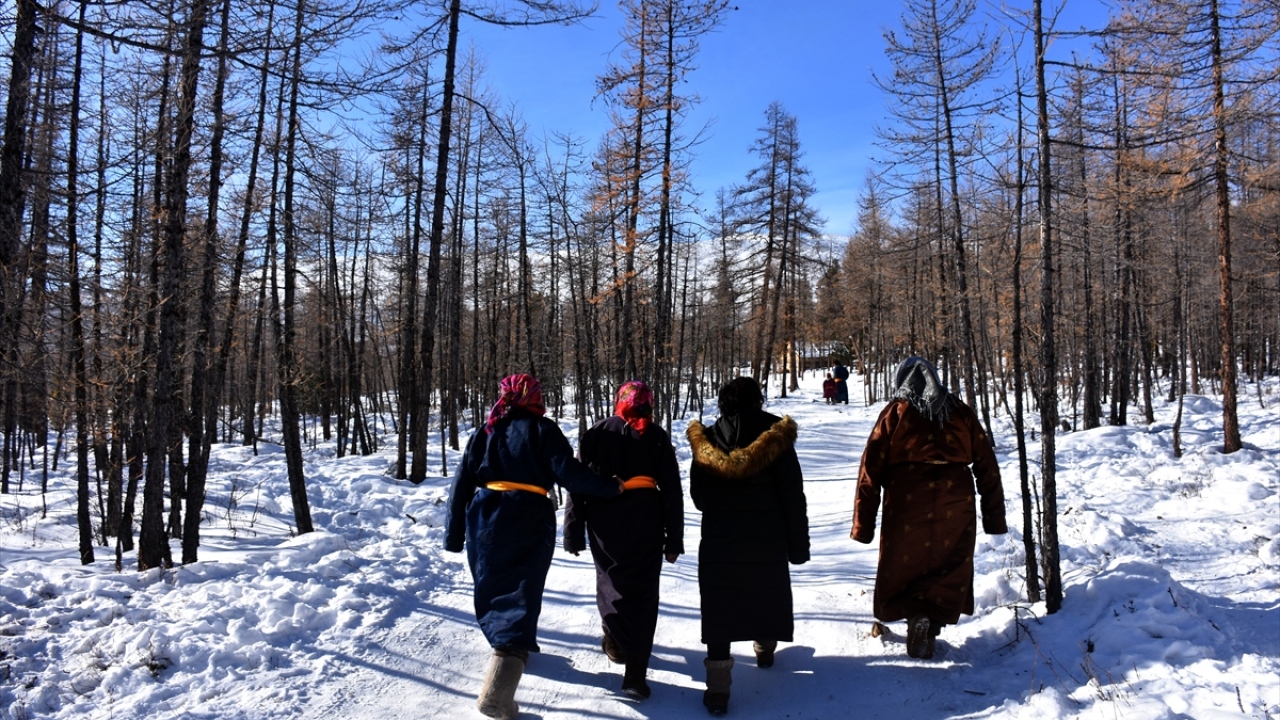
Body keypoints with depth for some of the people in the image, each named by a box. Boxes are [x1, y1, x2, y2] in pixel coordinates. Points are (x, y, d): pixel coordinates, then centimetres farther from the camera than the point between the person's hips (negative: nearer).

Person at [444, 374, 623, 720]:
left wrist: (455, 534, 14)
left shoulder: (484, 433, 12)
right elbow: (569, 473, -11)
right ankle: (497, 691, -19)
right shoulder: (544, 430, 1)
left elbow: (462, 484, 9)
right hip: (530, 524, -4)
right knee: (520, 599, -5)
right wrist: (610, 487, 1)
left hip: (485, 522, 4)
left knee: (494, 591, 20)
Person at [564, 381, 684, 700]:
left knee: (611, 581, 23)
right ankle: (635, 672, -2)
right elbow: (672, 492, 2)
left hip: (603, 524, 1)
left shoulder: (596, 433, 5)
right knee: (641, 593, 3)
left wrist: (574, 533, 7)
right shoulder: (657, 437, 3)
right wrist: (674, 540, 6)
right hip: (645, 527, -1)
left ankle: (617, 641, 28)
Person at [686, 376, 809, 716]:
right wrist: (799, 545, 1)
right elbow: (793, 497, -7)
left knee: (719, 607, 2)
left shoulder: (706, 442, -1)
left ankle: (718, 685, -4)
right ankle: (765, 647, 46)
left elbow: (698, 497, 8)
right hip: (768, 542, 0)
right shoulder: (775, 439, -8)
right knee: (767, 594, 24)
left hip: (718, 541, 0)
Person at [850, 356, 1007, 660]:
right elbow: (987, 467, 12)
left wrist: (863, 526, 3)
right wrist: (994, 517, 17)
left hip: (907, 506, -2)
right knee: (948, 573, 14)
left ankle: (916, 615, -14)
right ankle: (933, 623, 4)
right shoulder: (960, 411, 13)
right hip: (956, 508, 2)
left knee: (904, 570, 8)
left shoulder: (895, 412, 5)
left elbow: (871, 470, 0)